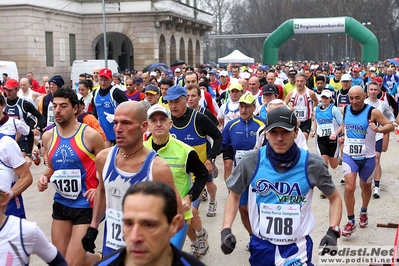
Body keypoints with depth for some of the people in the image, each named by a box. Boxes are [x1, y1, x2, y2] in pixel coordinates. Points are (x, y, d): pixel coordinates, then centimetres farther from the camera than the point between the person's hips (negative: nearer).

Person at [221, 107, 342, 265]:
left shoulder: (312, 164, -12)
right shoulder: (250, 162, -11)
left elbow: (335, 198, 3)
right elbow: (234, 195, 5)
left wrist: (333, 232, -11)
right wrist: (226, 230, -6)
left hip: (297, 248, -2)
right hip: (261, 246, 2)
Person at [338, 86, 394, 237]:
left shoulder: (372, 112, -15)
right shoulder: (345, 110, -3)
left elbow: (391, 125, -11)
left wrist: (378, 129, -30)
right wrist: (343, 136, 5)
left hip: (367, 157, -1)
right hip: (349, 156, 1)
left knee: (366, 187, 18)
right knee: (349, 188, -14)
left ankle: (364, 212, 47)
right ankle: (350, 222, 0)